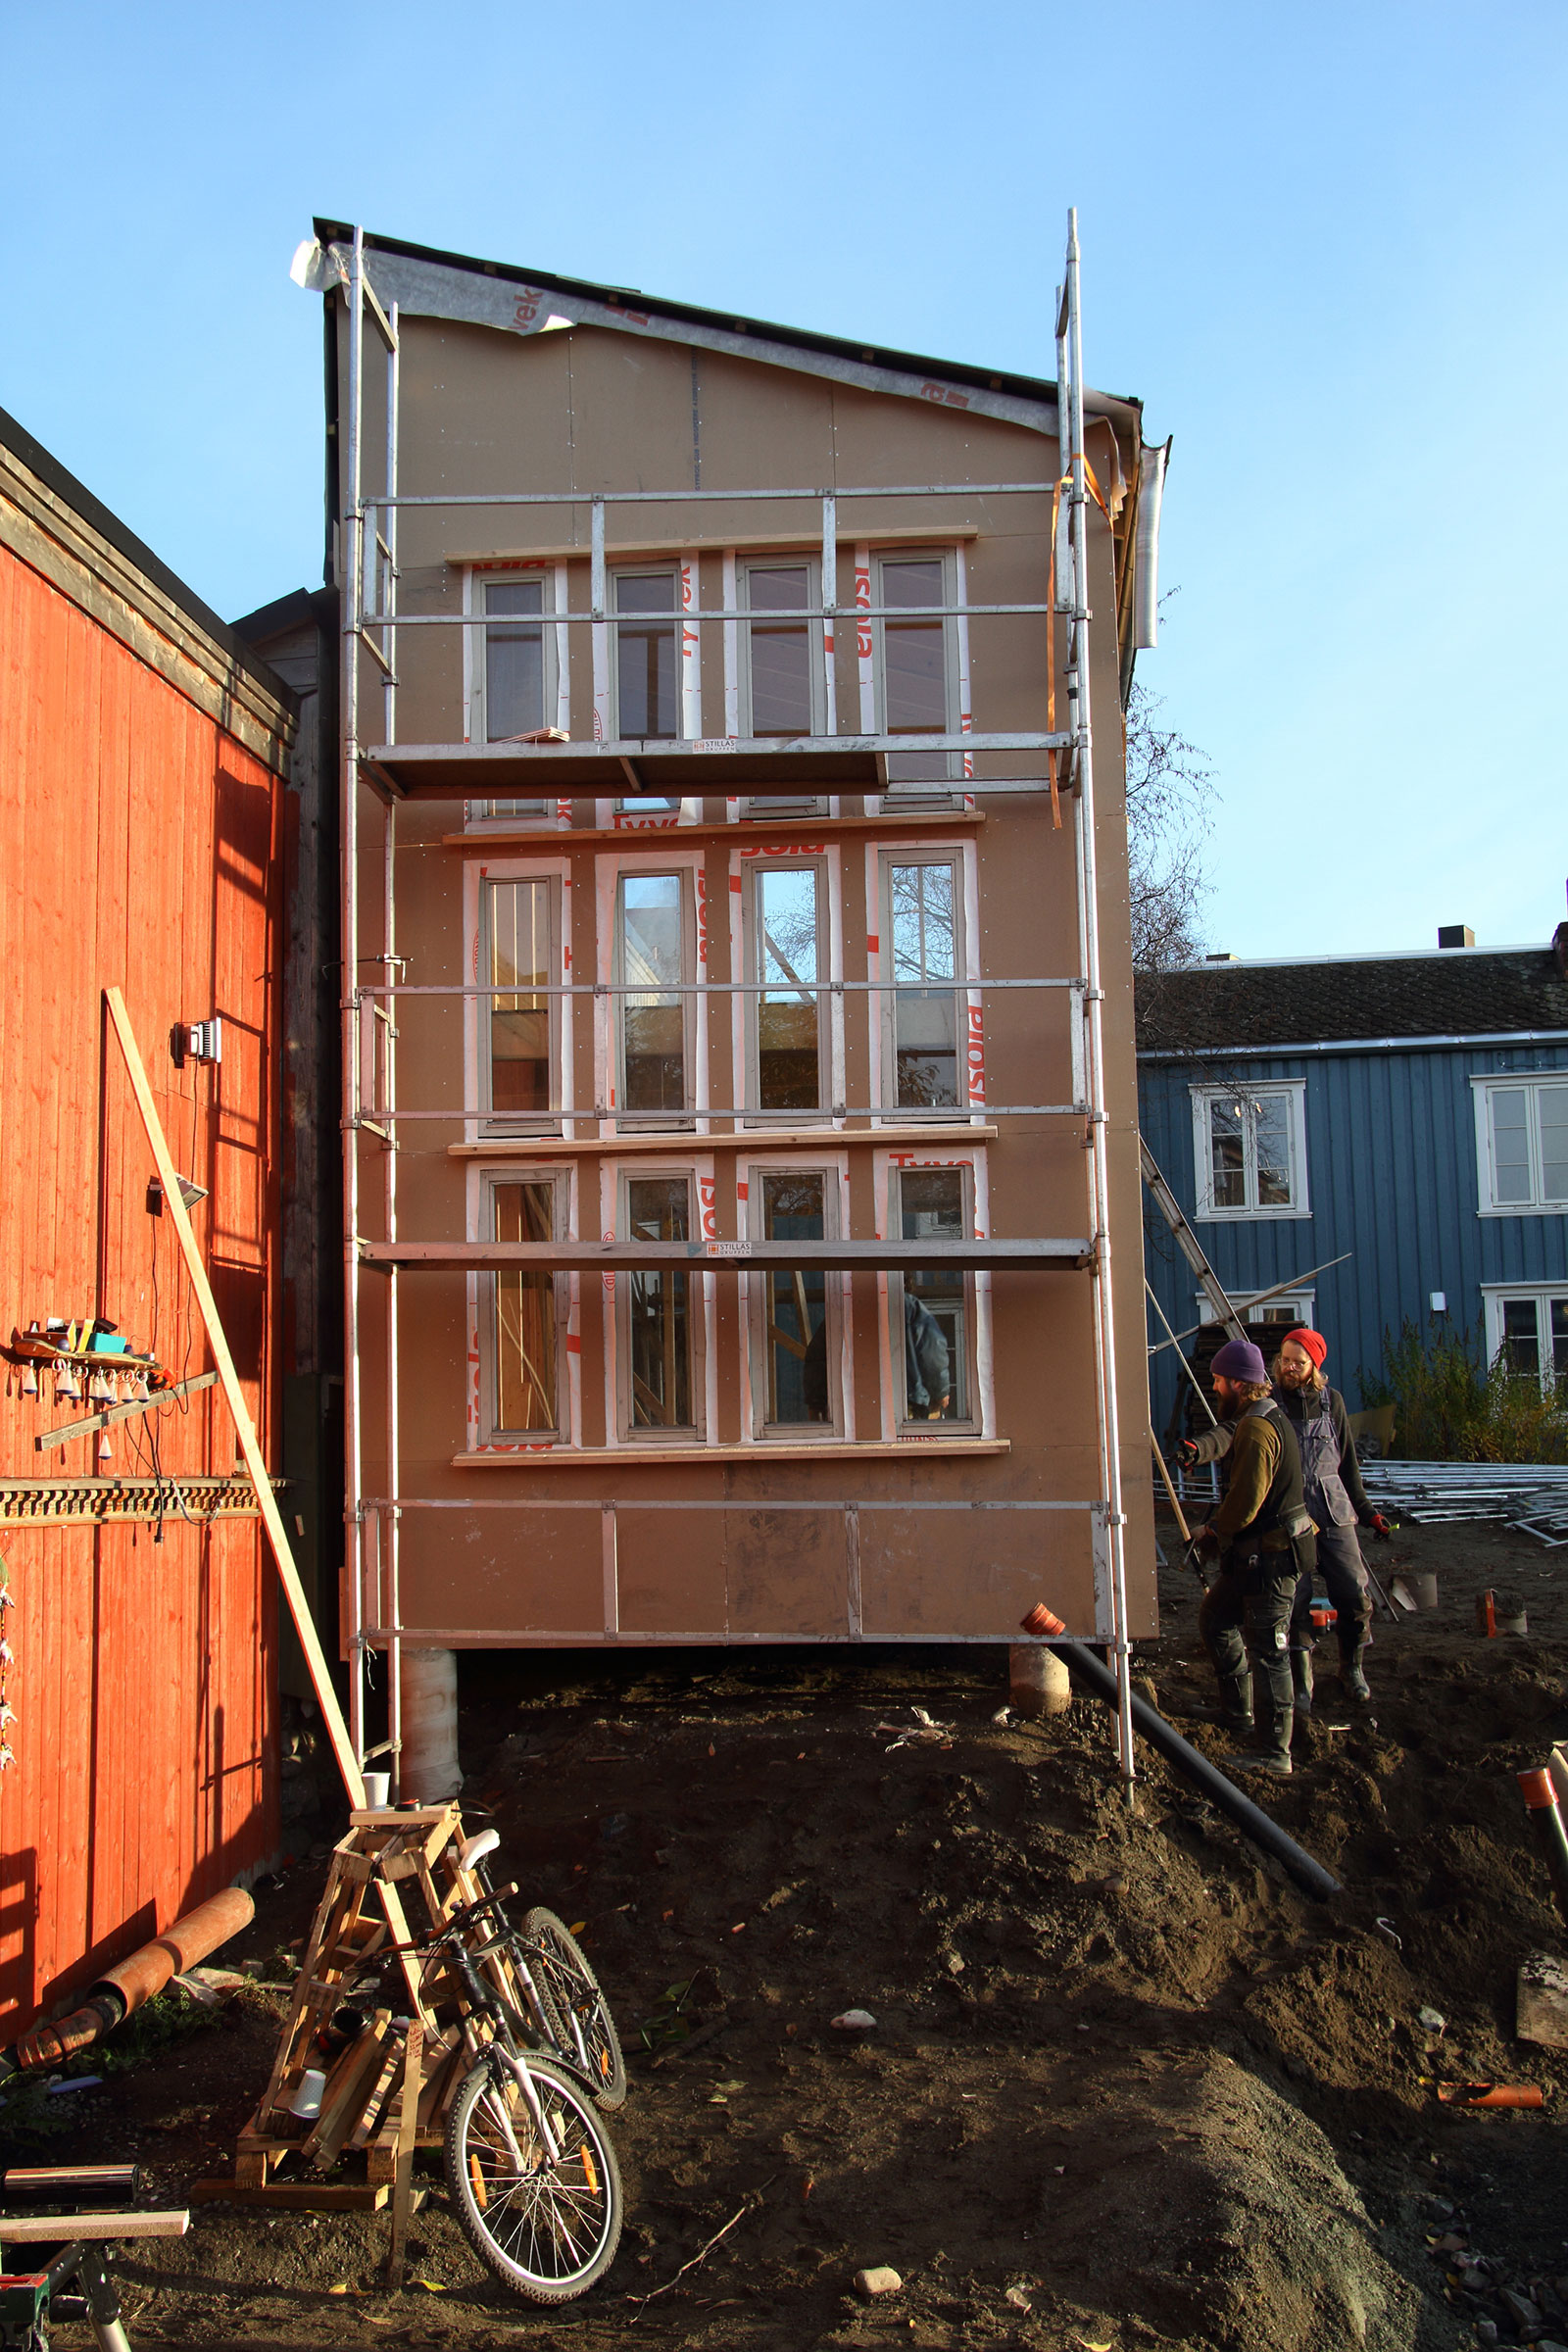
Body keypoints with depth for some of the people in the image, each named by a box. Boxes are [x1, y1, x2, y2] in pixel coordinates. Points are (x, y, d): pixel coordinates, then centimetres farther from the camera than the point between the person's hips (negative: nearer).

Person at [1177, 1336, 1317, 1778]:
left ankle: (1277, 1754, 0)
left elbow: (1245, 1503, -24)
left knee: (1267, 1652, -5)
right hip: (1254, 1553, 11)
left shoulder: (1258, 1430, -22)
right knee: (1215, 1619, 21)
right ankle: (1237, 1712, 32)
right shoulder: (1264, 1416, 12)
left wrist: (1212, 1534, -7)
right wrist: (1198, 1448, -11)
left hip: (1270, 1558, -11)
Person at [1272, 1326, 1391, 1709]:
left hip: (1333, 1514, 3)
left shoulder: (1331, 1402, 9)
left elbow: (1348, 1462, 17)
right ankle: (1301, 1684, 8)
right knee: (1295, 1601, -6)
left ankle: (1351, 1668, 24)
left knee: (1355, 1595, 0)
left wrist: (1365, 1510, 17)